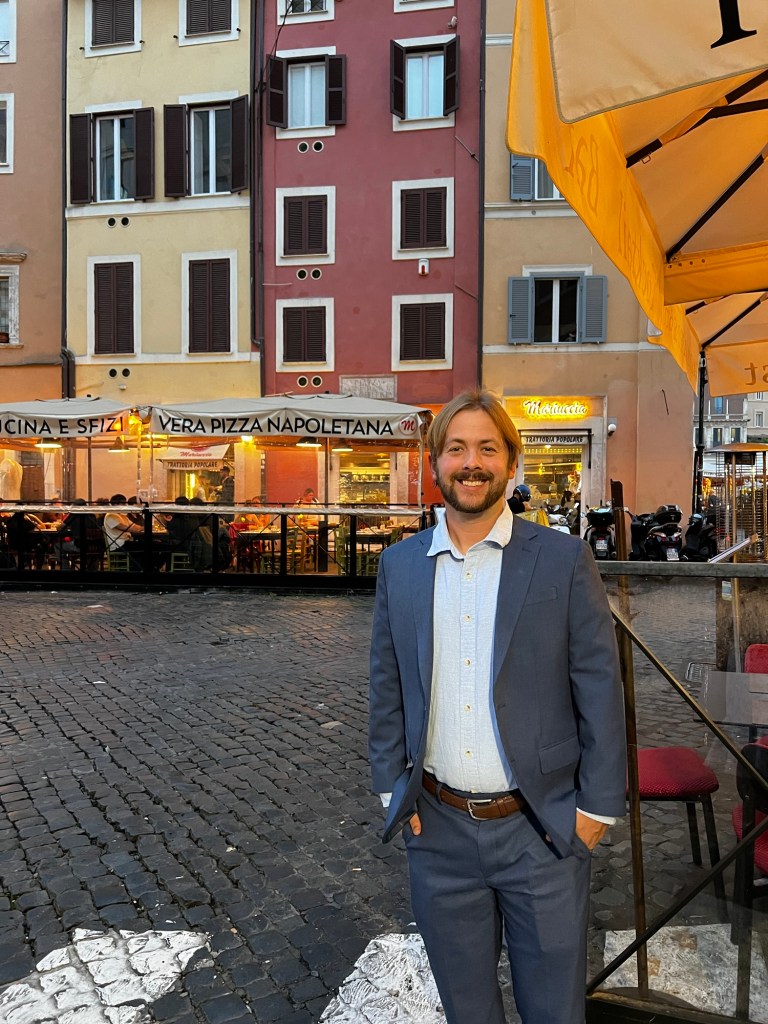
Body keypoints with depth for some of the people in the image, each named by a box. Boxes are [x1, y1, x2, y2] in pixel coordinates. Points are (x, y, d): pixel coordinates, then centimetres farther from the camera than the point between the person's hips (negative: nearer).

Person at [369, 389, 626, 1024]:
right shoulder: (399, 565, 1)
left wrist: (598, 805, -6)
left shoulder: (564, 559, -8)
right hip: (438, 829, 3)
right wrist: (391, 789, 5)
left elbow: (600, 687, -6)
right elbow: (387, 687, 7)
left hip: (543, 830, -2)